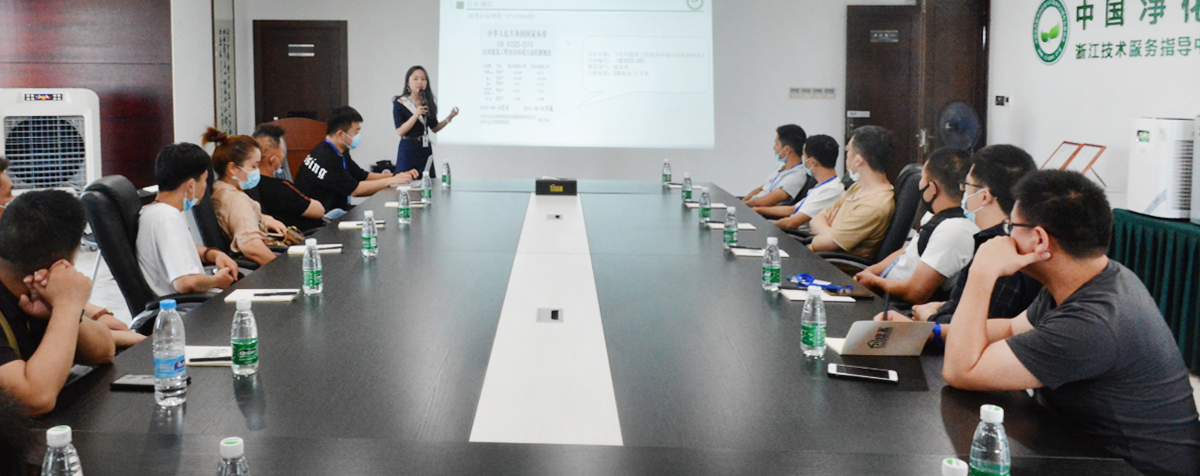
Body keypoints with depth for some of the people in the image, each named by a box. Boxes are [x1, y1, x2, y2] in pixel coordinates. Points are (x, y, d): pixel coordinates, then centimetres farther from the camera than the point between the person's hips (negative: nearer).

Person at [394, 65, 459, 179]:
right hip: (408, 150, -4)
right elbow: (400, 132, -13)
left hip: (426, 150, 4)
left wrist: (449, 118, 1)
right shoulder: (400, 103, -7)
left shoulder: (429, 102, 7)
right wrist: (416, 115, -23)